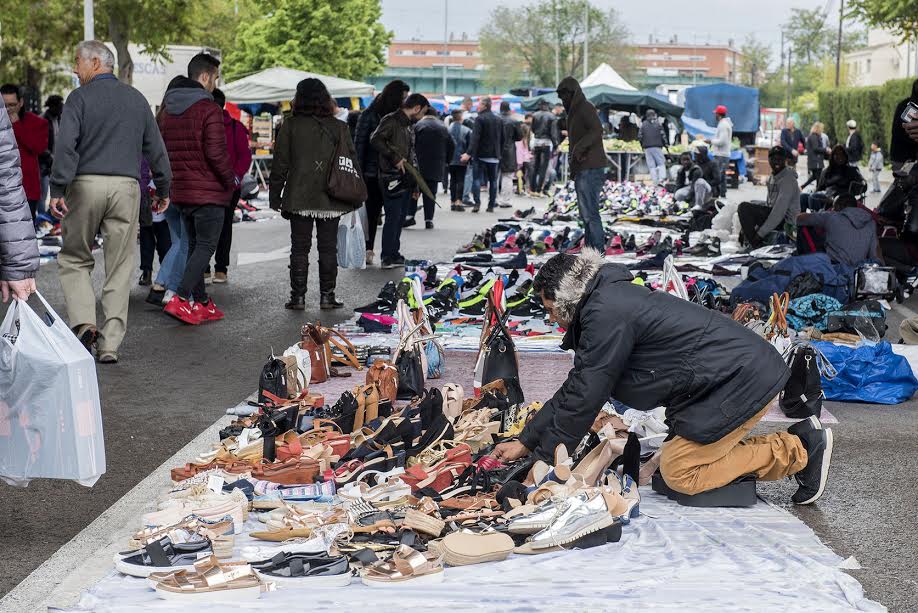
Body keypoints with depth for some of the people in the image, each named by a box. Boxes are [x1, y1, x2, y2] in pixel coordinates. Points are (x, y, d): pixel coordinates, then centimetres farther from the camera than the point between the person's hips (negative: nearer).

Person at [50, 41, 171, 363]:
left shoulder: (80, 97, -1)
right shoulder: (136, 98, 13)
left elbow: (66, 145, -12)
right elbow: (155, 147, 16)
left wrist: (57, 188, -13)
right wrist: (163, 189, 23)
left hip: (86, 184, -3)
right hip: (126, 186, 3)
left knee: (73, 258, 12)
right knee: (120, 267, 5)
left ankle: (83, 322, -8)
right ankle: (110, 344, 4)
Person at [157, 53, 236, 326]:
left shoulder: (167, 109, 11)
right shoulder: (209, 109, -15)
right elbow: (217, 153, -19)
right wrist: (231, 181, -5)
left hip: (180, 190, 8)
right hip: (208, 191, -8)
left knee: (194, 245, 15)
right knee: (206, 246, -3)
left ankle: (201, 303, 18)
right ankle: (181, 299, -13)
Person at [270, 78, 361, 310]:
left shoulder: (290, 125, -2)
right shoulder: (339, 127, 3)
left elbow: (280, 163, -2)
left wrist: (275, 195, 6)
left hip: (299, 198, -1)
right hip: (330, 200, 1)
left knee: (300, 248, 5)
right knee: (328, 248, 9)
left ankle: (298, 296, 6)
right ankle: (327, 296, 10)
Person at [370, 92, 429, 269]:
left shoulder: (410, 125, 21)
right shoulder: (391, 121, -8)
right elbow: (375, 140, -21)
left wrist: (416, 182, 19)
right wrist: (395, 158, -18)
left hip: (406, 179, 9)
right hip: (392, 178, -9)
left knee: (399, 218, 11)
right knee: (393, 217, -9)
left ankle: (394, 254, 17)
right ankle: (388, 257, -5)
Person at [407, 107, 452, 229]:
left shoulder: (418, 125, -5)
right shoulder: (443, 127, 8)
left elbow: (413, 145, -9)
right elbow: (451, 146, 10)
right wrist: (445, 161, 18)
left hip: (420, 164, -3)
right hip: (436, 167, 3)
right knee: (430, 192, 7)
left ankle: (410, 215, -6)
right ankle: (429, 219, 3)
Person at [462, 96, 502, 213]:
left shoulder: (480, 119, -10)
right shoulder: (498, 120, 11)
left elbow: (475, 138, -20)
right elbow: (502, 138, 15)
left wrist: (469, 153, -24)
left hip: (481, 154, -5)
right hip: (494, 155, 5)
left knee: (477, 178, 0)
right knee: (493, 181, 9)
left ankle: (477, 203, -12)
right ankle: (491, 205, 9)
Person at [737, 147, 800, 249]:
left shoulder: (788, 179, -18)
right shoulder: (773, 176, 12)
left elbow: (780, 211, -25)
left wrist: (761, 232, -25)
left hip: (786, 221, -10)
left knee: (744, 207, -22)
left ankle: (756, 245, -18)